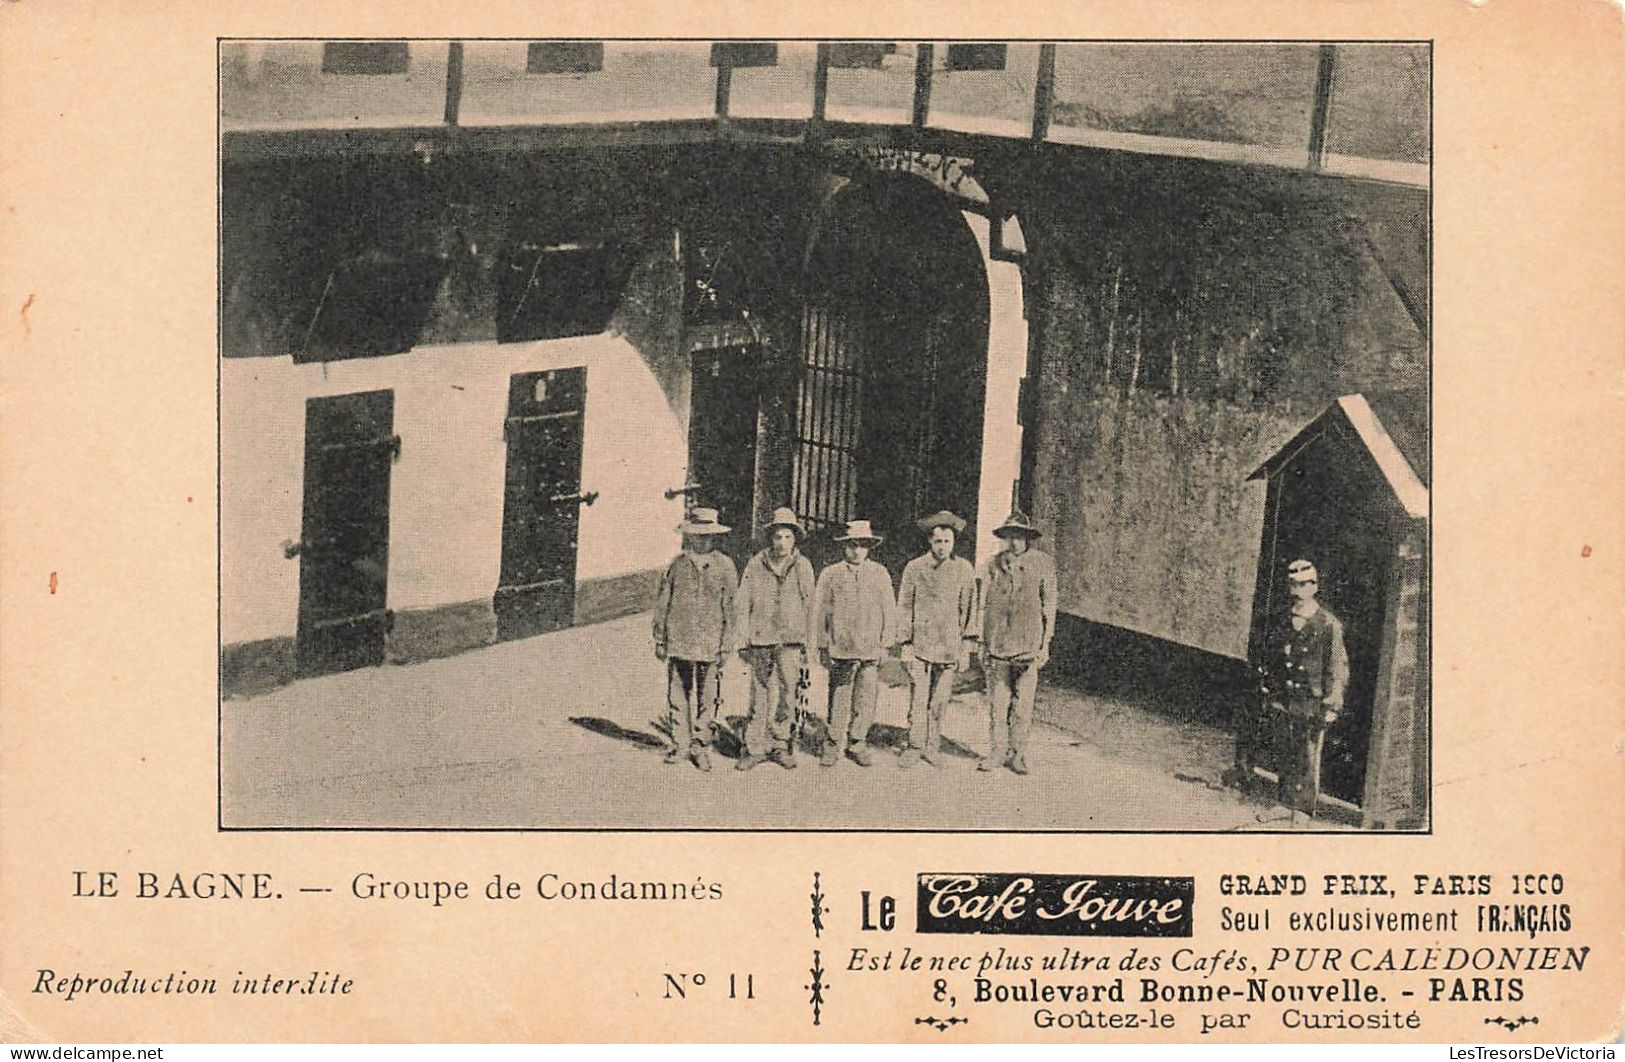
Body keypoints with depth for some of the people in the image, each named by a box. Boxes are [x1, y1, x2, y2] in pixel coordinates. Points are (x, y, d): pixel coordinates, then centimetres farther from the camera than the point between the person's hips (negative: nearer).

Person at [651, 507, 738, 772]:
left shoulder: (724, 566, 3)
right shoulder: (676, 565, 6)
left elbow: (731, 606, 3)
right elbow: (662, 603, 11)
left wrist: (726, 644, -1)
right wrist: (659, 640, 9)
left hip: (710, 644, -1)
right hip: (679, 641, 1)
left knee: (708, 698, 1)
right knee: (678, 695, 5)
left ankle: (700, 746, 11)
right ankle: (678, 744, 17)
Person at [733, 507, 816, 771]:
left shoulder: (803, 566, 6)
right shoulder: (754, 565, 4)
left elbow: (810, 605, 11)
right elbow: (742, 605, 6)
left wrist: (810, 643, 8)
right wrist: (742, 641, 1)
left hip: (791, 641, 0)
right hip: (760, 640, 0)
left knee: (789, 694, -2)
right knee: (759, 694, 3)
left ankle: (781, 745, 12)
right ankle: (755, 747, 12)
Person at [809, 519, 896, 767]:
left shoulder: (880, 574, 10)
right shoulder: (830, 575, 6)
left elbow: (889, 610, 11)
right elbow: (819, 611, 6)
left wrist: (885, 645, 6)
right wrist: (822, 646, 3)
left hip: (871, 650, 1)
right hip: (840, 649, -1)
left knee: (866, 700, 1)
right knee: (838, 700, 0)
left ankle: (857, 743, 15)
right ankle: (833, 745, 11)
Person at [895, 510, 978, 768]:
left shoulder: (964, 570, 5)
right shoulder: (914, 568, 2)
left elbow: (968, 609, 8)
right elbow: (904, 608, 5)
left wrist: (966, 648, 4)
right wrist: (905, 644, -1)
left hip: (949, 647, 1)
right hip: (920, 644, -1)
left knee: (941, 700, 5)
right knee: (918, 699, -5)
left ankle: (933, 747, 18)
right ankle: (915, 747, 7)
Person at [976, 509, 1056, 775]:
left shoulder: (1042, 564, 4)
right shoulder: (993, 565, 8)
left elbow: (1049, 605, 6)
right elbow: (984, 605, 12)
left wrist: (1045, 644, 2)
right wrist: (983, 644, 9)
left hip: (1028, 648, -1)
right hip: (997, 646, 1)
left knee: (1023, 706, 1)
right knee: (997, 705, 3)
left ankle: (1017, 755, 13)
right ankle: (996, 753, 13)